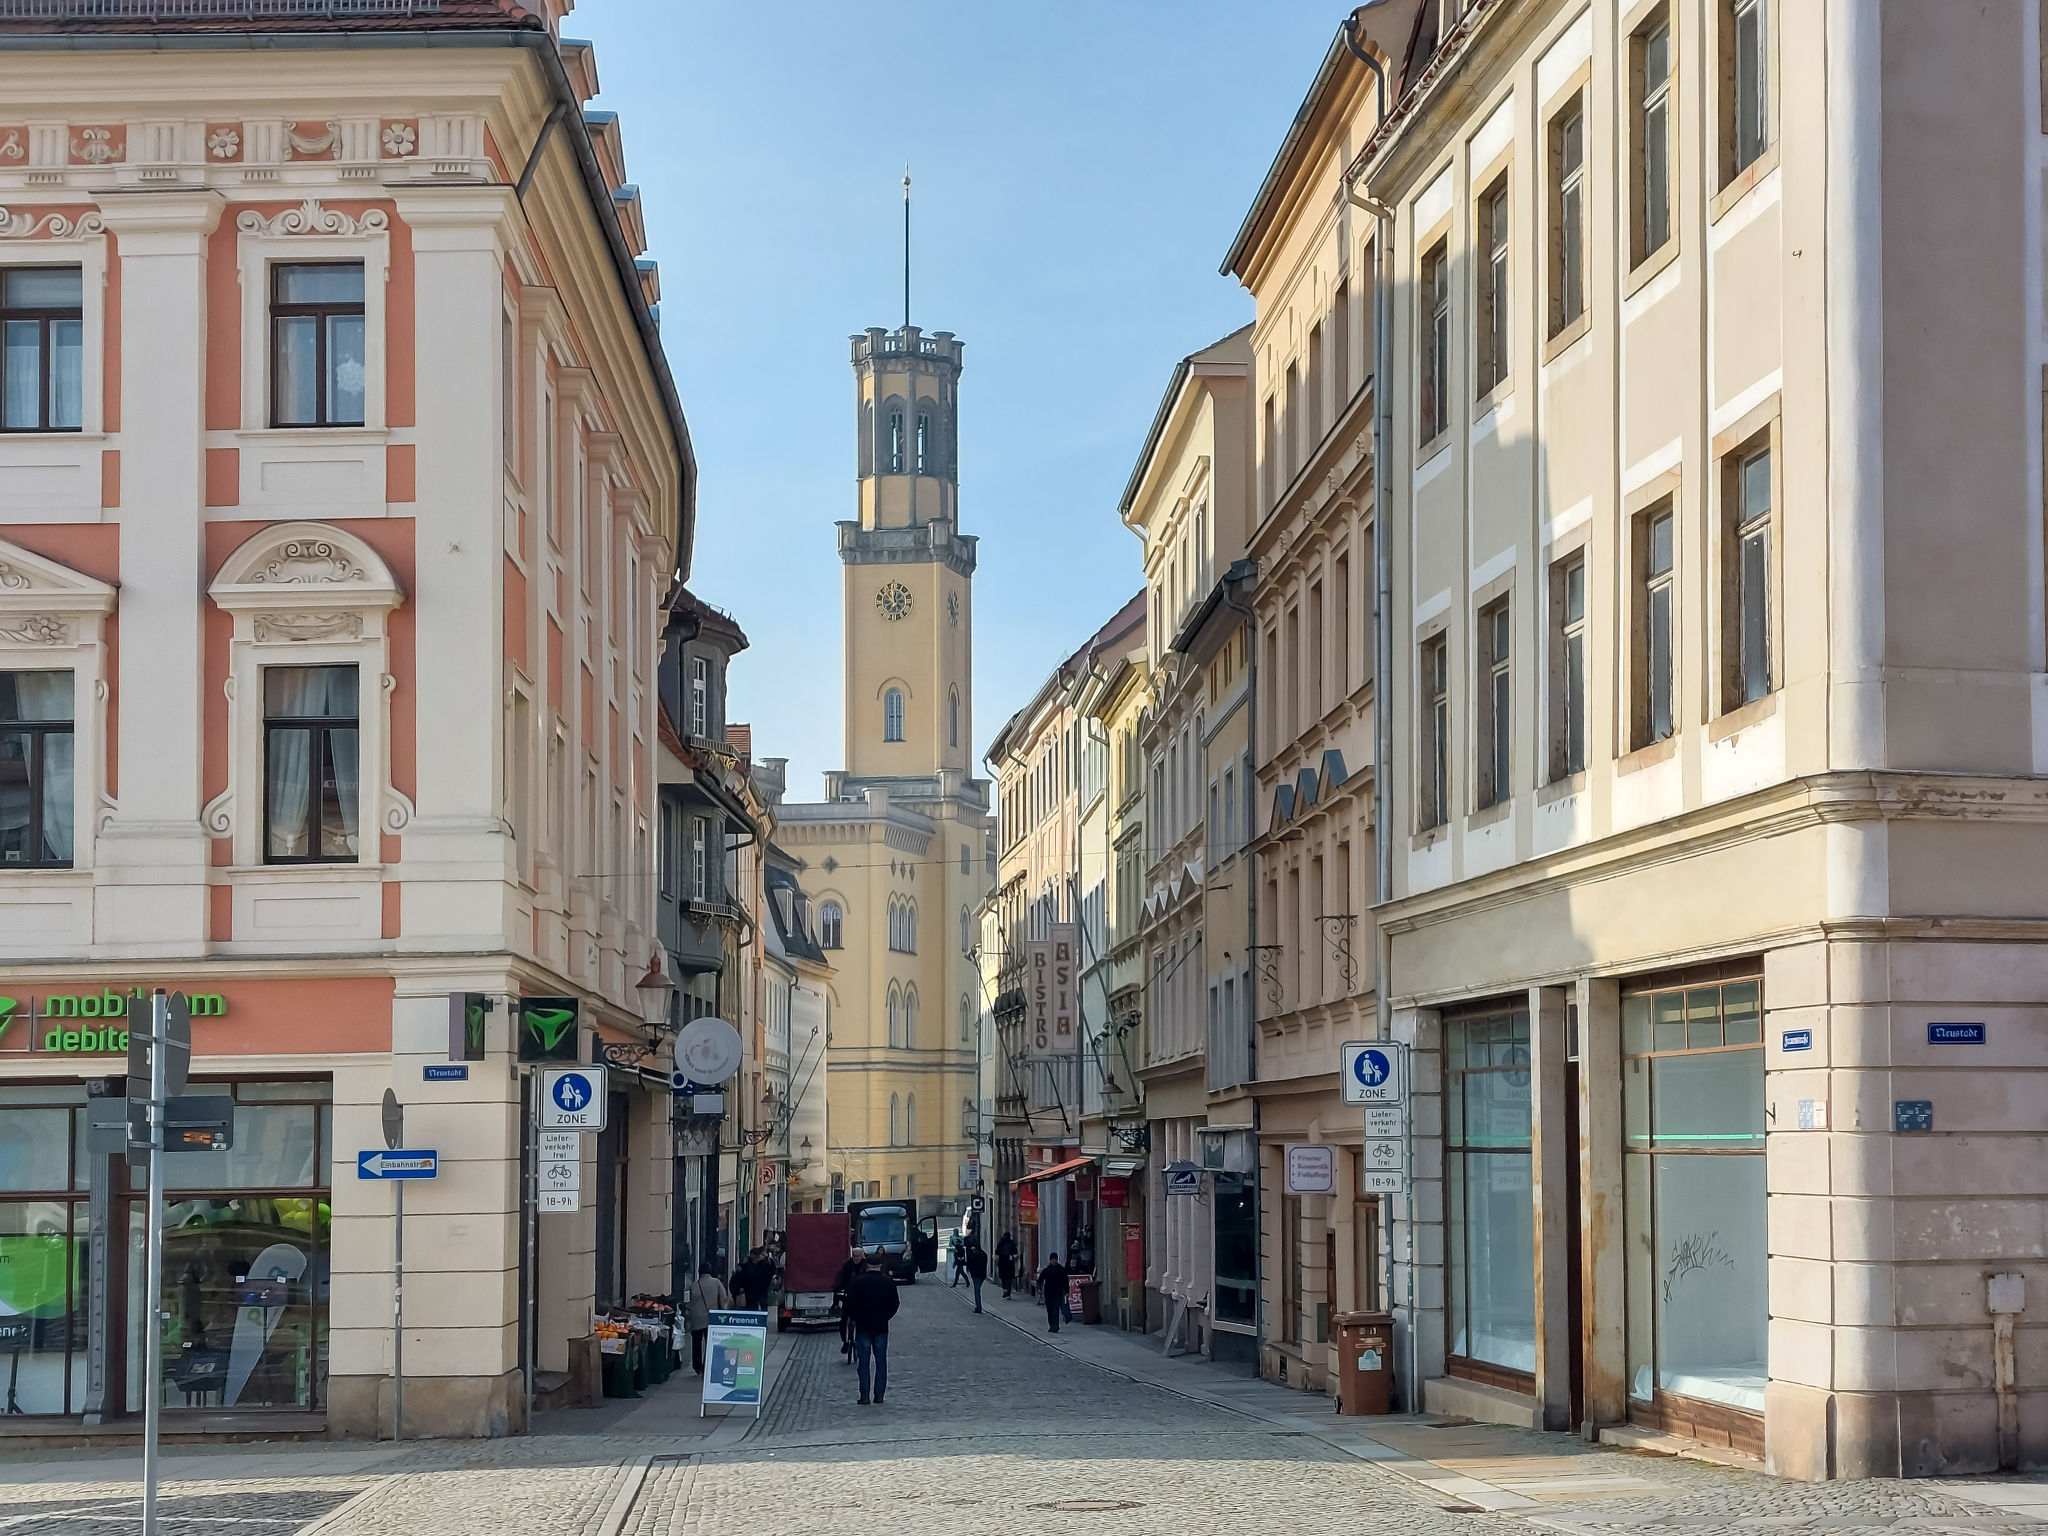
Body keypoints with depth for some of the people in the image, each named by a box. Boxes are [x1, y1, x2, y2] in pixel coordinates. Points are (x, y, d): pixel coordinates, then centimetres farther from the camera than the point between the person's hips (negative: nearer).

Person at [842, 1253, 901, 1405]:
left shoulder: (858, 1282, -7)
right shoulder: (888, 1283, 0)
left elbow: (850, 1304, -7)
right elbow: (894, 1304, 4)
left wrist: (854, 1318, 10)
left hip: (863, 1326, -2)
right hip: (882, 1327, 2)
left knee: (864, 1363, 1)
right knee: (881, 1361, 8)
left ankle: (864, 1396, -2)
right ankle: (879, 1395, 6)